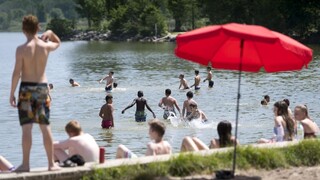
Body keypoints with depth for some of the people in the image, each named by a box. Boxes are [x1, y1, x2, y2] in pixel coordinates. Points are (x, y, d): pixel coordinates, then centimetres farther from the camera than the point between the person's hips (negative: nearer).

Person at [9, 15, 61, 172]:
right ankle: (51, 163, 9)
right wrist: (50, 33, 7)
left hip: (27, 89, -3)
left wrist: (12, 93, -5)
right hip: (43, 88, 3)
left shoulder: (21, 49, -10)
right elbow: (57, 43, 25)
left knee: (26, 128, -3)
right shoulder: (46, 46, 0)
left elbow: (17, 73, -12)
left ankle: (25, 164, -4)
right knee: (45, 127, 8)